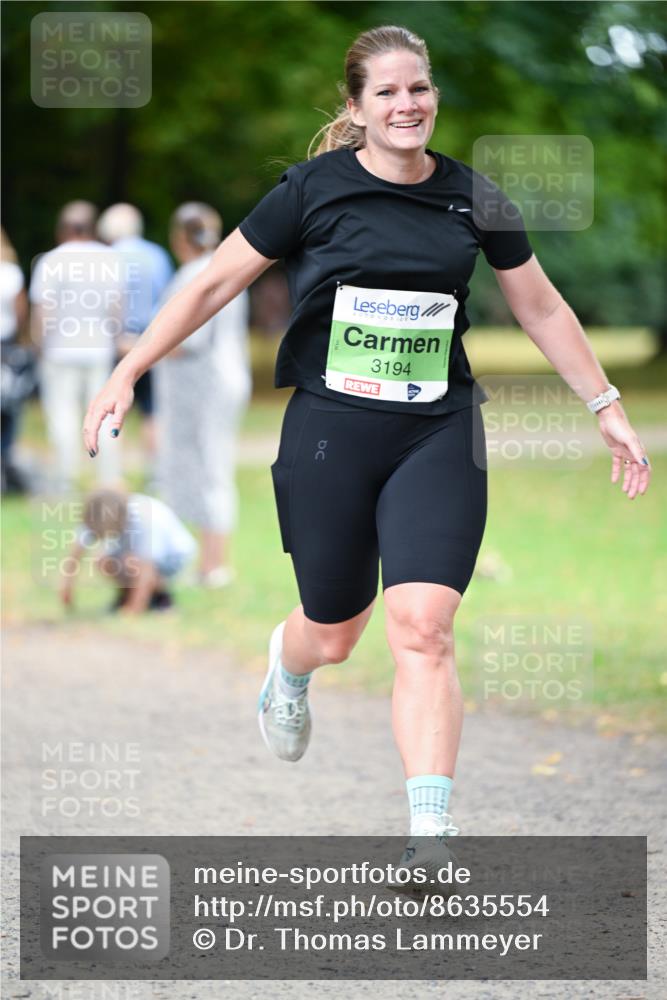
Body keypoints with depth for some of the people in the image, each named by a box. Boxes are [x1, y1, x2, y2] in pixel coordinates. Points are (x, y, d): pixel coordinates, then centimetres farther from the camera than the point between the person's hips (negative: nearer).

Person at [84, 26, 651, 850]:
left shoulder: (471, 196, 4)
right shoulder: (315, 189, -4)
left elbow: (540, 307, 15)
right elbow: (214, 284, 2)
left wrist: (608, 409, 16)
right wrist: (126, 374, 1)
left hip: (438, 438, 1)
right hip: (330, 433, -1)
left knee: (422, 629, -15)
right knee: (334, 635, 11)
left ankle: (431, 831, -17)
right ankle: (287, 665, 50)